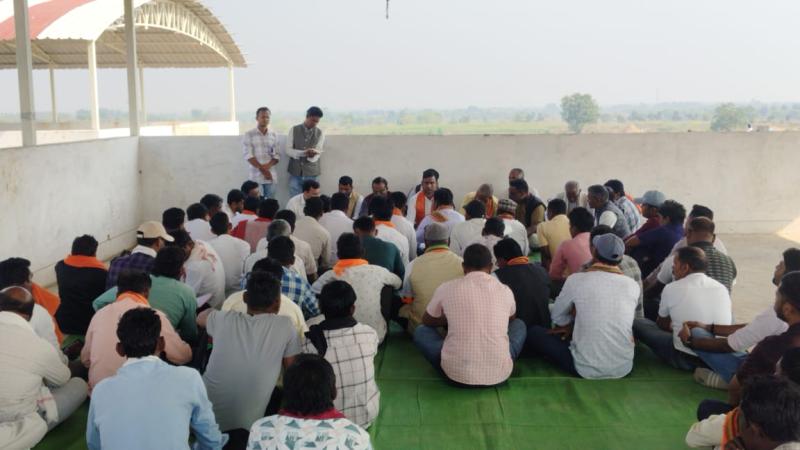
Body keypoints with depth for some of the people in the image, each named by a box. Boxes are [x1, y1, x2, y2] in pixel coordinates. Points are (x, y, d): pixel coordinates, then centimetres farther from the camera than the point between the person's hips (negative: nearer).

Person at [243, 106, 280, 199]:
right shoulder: (249, 135, 1)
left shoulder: (274, 135, 10)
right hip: (255, 175, -3)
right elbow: (248, 155, -7)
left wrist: (267, 166, -12)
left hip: (271, 174, 3)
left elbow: (277, 155, 6)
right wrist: (261, 169, -14)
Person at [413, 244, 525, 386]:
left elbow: (426, 321, 20)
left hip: (457, 373, -1)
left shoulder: (446, 288, 0)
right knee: (519, 324, 27)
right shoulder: (505, 291, 4)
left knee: (421, 331, 23)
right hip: (499, 374, 2)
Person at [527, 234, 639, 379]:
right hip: (624, 368, 4)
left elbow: (557, 317, 7)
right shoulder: (633, 286, -2)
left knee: (533, 332, 14)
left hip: (586, 369, -4)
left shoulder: (576, 280, -10)